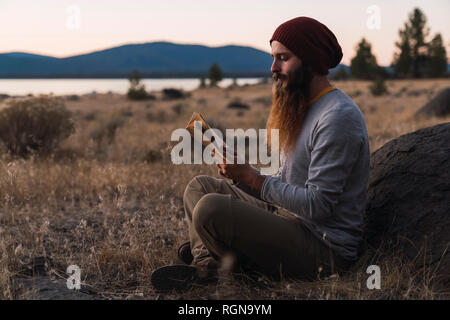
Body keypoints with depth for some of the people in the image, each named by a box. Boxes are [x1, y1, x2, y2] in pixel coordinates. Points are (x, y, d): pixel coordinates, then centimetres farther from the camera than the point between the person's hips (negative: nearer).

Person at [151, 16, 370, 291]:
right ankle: (205, 264, -8)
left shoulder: (339, 117, -18)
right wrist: (241, 173, -2)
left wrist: (254, 178, -19)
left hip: (324, 248, -10)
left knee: (210, 208, -26)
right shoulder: (302, 108, 15)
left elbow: (317, 205, -23)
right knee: (200, 186, 13)